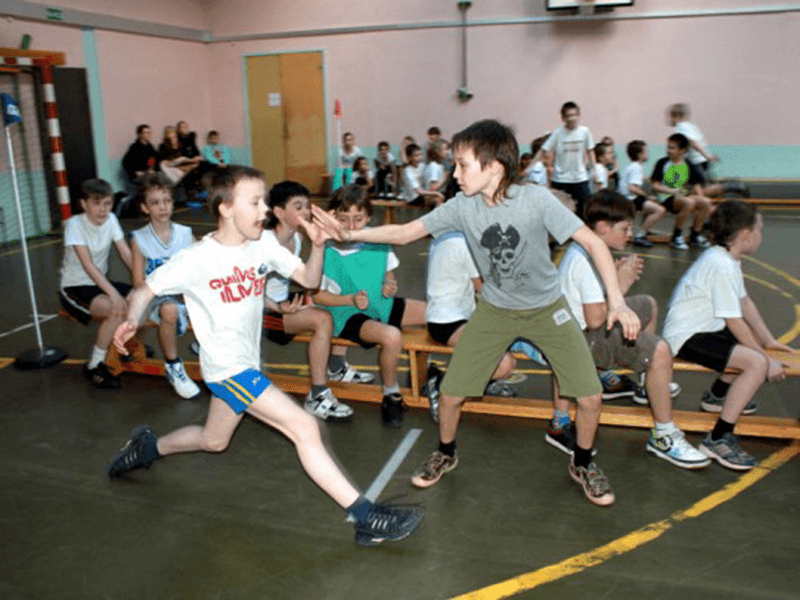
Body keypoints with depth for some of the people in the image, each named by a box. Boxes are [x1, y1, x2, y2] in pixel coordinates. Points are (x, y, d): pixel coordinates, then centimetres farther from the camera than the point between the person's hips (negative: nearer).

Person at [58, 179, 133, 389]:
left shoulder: (111, 219, -2)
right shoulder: (75, 224, -18)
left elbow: (127, 255, -6)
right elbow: (88, 265, -28)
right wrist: (113, 293, -40)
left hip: (101, 282, 6)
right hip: (75, 288, -6)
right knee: (117, 310, -31)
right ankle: (94, 366, -13)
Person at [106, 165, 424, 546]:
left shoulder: (263, 244, -3)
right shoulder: (196, 259, -18)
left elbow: (309, 280, -1)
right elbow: (145, 291, -7)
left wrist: (318, 245, -18)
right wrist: (133, 320, -26)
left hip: (245, 364, 8)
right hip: (228, 367, -8)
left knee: (213, 441, 28)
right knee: (305, 428, -17)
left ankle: (149, 446, 55)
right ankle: (366, 518, -12)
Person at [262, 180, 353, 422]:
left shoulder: (296, 238, 2)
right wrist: (279, 308, -33)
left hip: (282, 302, 9)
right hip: (261, 310, -9)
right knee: (322, 319, -27)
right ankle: (317, 396, -21)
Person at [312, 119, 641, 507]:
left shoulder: (536, 199, -24)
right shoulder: (462, 206, -16)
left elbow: (592, 242, -20)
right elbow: (405, 233, -11)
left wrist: (617, 301, -28)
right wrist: (350, 234, -22)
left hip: (547, 307, -1)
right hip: (495, 310, 2)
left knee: (590, 396, -8)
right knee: (450, 393, -2)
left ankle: (582, 464, 23)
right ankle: (446, 455, 30)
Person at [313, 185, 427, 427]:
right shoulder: (328, 252, -15)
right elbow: (317, 295, -9)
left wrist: (390, 284, -7)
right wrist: (351, 299, -21)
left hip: (382, 305, 6)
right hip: (349, 315, -6)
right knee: (391, 336, -35)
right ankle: (391, 396, -7)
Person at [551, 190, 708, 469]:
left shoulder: (583, 249, 7)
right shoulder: (585, 260, -25)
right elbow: (595, 319, -29)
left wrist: (617, 275, 0)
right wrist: (621, 284, -17)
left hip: (579, 323, 11)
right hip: (582, 337, -11)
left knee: (648, 305, 26)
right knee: (660, 351, -24)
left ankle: (650, 384, 39)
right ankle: (663, 437, -8)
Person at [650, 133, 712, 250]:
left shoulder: (689, 166, 11)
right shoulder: (662, 163, 1)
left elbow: (696, 186, 13)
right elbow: (655, 186, -5)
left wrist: (700, 197, -6)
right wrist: (672, 191, -19)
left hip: (683, 197, 5)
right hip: (667, 199, -5)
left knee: (706, 202, -21)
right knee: (689, 202, -34)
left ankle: (695, 235, -1)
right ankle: (676, 236, -15)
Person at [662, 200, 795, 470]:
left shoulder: (727, 259, 9)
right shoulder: (721, 266, -22)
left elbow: (745, 302, 13)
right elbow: (734, 322, -21)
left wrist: (769, 341, 9)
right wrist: (766, 358, -13)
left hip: (704, 327, 11)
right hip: (687, 337, -11)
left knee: (757, 348, 21)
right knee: (757, 363, -24)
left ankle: (717, 395, 37)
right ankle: (718, 439, -18)